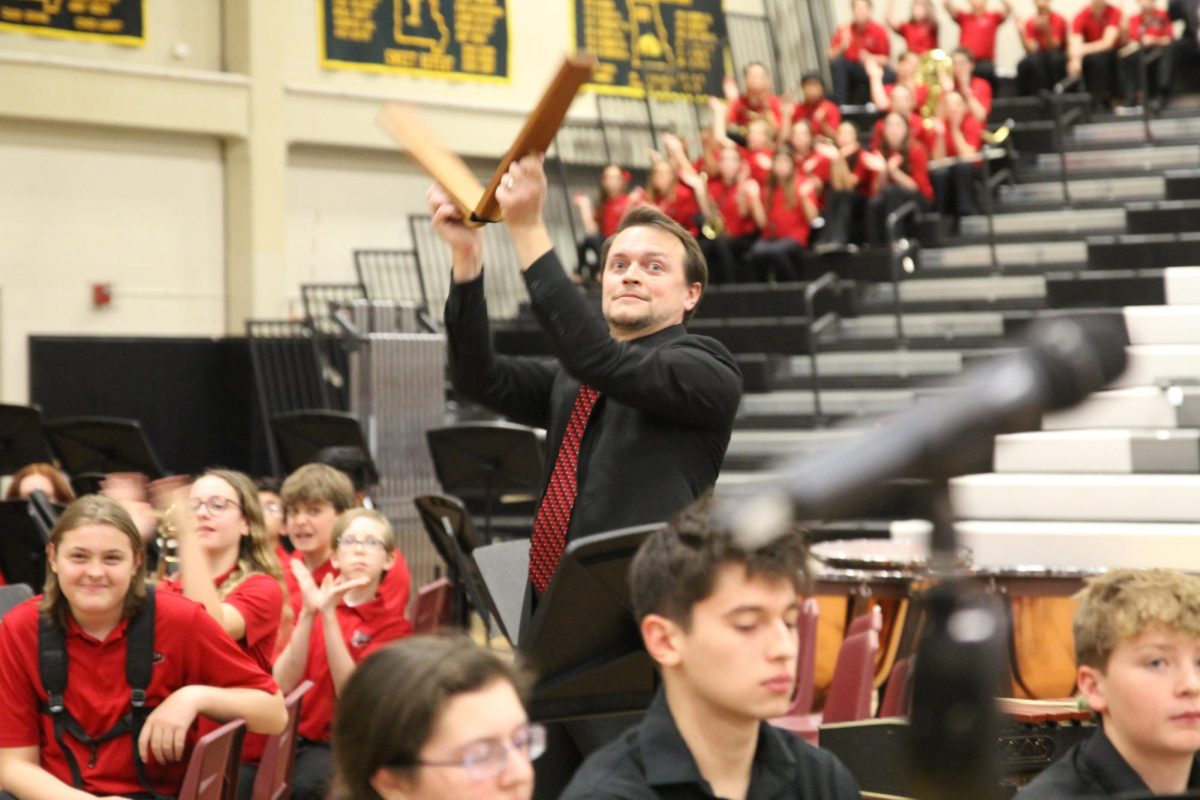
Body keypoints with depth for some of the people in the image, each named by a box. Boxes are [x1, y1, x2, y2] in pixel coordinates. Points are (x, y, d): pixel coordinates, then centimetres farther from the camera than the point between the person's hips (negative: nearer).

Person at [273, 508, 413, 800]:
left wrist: (329, 614, -18)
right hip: (291, 735, 3)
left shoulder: (393, 626, 2)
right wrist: (307, 614, -14)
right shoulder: (314, 604, 11)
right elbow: (282, 685, -4)